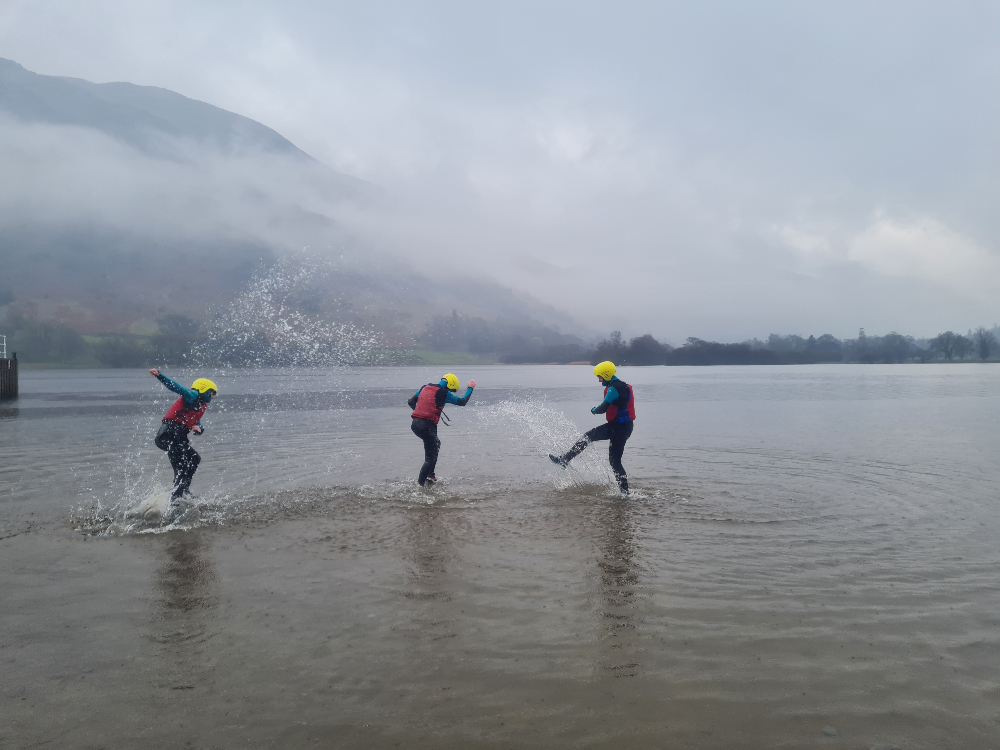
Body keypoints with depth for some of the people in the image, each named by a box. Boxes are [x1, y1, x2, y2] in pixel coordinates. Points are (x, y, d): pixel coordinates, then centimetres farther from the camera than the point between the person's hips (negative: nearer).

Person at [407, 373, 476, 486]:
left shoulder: (424, 388, 13)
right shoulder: (444, 393, -6)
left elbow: (410, 402, 16)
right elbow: (462, 402, 3)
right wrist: (470, 388, 16)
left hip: (415, 424, 8)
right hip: (427, 426, -8)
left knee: (435, 444, 27)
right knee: (431, 457, 3)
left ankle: (430, 475, 29)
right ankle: (420, 483, -2)